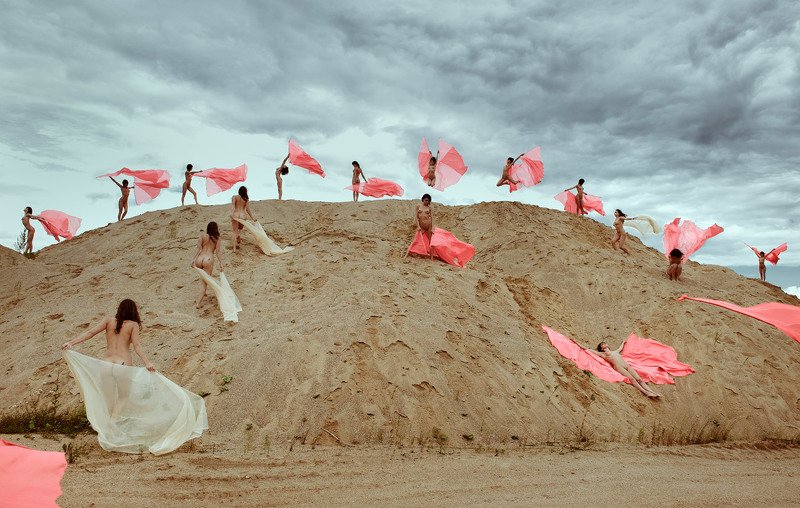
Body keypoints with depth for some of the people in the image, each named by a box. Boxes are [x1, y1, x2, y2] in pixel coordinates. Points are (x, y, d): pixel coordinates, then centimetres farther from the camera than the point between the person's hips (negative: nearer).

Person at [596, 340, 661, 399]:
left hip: (627, 365, 6)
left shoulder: (615, 351, 35)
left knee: (639, 379, -14)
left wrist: (623, 342, 68)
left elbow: (620, 348, 55)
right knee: (631, 378, -28)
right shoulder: (603, 354, 16)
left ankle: (652, 392, -28)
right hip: (618, 367, -6)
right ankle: (645, 392, -40)